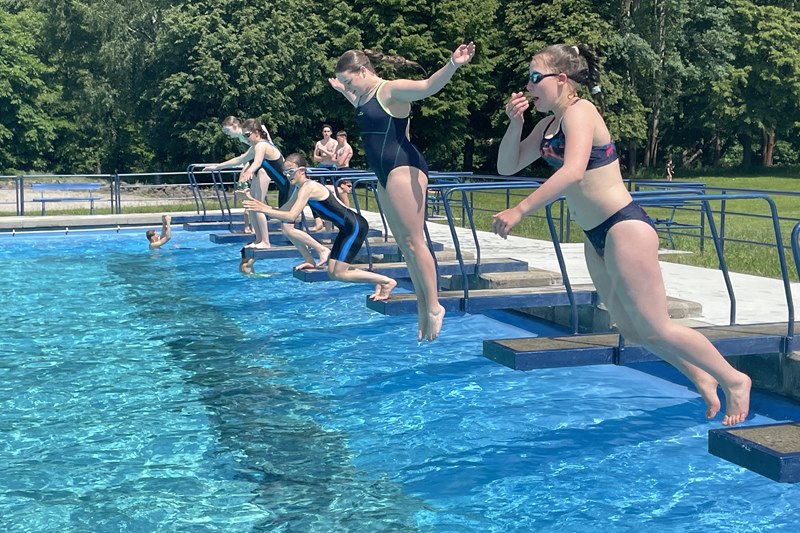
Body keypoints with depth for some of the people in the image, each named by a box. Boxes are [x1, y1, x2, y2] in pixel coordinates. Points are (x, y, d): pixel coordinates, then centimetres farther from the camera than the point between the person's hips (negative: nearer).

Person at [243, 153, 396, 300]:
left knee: (339, 274, -10)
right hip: (347, 228, 10)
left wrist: (264, 209, -23)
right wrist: (263, 206, -1)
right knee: (332, 272, 8)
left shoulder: (308, 187, -19)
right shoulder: (301, 188, 11)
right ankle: (378, 280, 14)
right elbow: (284, 211, 14)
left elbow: (291, 216, -26)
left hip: (355, 227, -10)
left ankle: (387, 281, -3)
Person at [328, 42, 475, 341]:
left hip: (403, 168, -10)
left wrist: (453, 65, -41)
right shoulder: (364, 97, 17)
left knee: (413, 241, -11)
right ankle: (423, 310, 11)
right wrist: (343, 91, 52)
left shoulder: (392, 90, -9)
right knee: (405, 245, 8)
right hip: (384, 175, 10)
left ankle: (433, 307, -6)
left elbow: (429, 85, -25)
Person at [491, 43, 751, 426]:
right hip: (597, 237, 10)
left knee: (656, 329, -5)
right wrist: (515, 123, -2)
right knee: (631, 330, 15)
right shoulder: (548, 124, 12)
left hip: (624, 228, -10)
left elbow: (573, 171, -31)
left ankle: (734, 380, 10)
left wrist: (519, 211, -33)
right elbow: (507, 167, 15)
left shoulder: (579, 111, -15)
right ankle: (702, 378, 30)